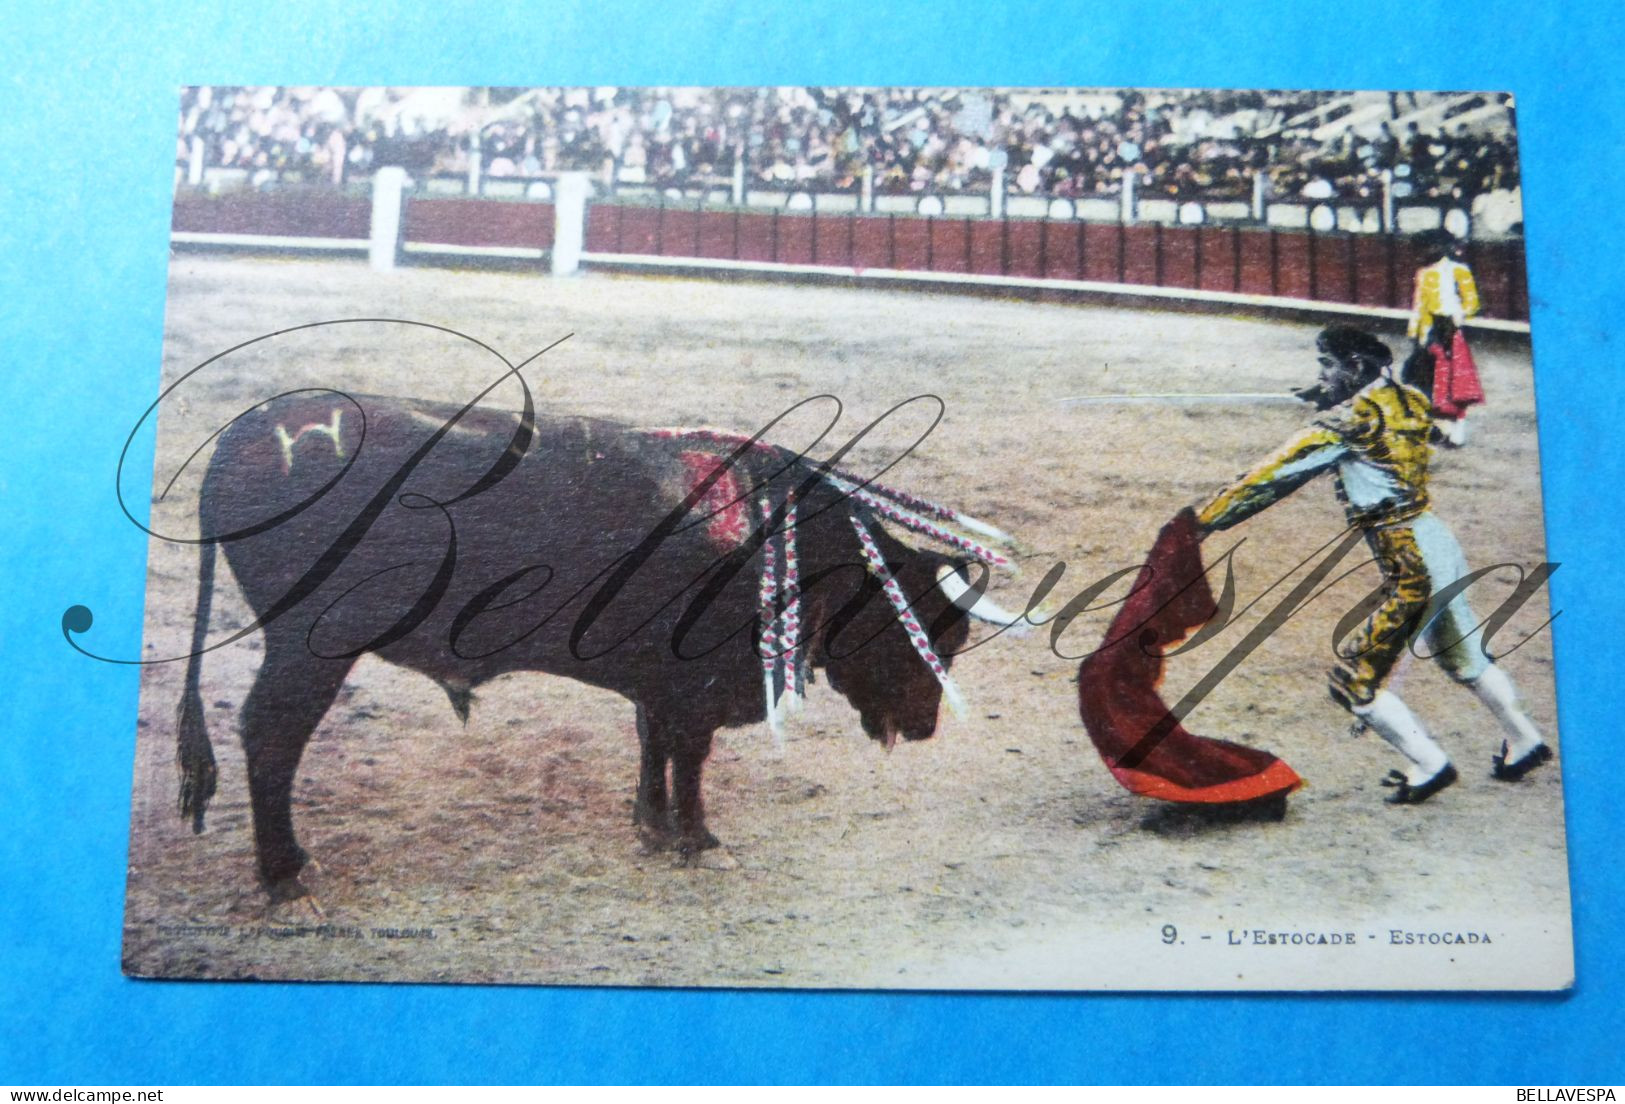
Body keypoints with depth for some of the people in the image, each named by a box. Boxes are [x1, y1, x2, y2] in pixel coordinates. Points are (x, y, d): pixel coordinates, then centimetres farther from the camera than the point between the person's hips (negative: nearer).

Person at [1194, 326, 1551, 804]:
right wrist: (1332, 401, 20)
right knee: (1464, 657, 29)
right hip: (1440, 544, 9)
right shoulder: (1407, 401, 6)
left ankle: (1429, 766, 6)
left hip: (1410, 565, -9)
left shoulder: (1350, 420, -14)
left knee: (1353, 682, 0)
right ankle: (1525, 742, 43)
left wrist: (1201, 519, -12)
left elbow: (1275, 475, -15)